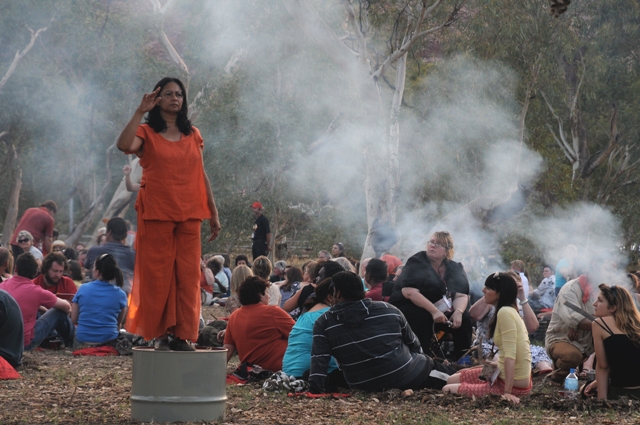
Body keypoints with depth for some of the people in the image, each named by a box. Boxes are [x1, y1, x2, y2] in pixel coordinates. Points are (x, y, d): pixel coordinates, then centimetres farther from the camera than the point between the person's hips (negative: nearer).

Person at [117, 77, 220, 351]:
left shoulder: (193, 135, 15)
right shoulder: (147, 133, 2)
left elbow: (202, 176, 16)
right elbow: (124, 145, -20)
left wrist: (213, 213, 14)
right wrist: (140, 112, -19)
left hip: (188, 215, 3)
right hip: (156, 214, -3)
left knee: (188, 275, 0)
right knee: (157, 275, -3)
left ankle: (184, 335, 3)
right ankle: (160, 334, 3)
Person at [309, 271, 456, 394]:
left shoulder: (324, 323, -3)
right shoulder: (388, 310, 3)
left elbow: (319, 360, -11)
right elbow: (413, 344, 14)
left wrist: (315, 392, -11)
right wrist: (420, 359, 30)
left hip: (364, 388, 0)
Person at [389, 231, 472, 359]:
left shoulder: (455, 268, 5)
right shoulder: (416, 263, -11)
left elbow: (461, 296, -1)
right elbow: (409, 292, -25)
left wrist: (458, 312, -25)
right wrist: (434, 311, -33)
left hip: (439, 311, 5)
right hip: (408, 308, -5)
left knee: (464, 317, -16)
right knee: (423, 318, -35)